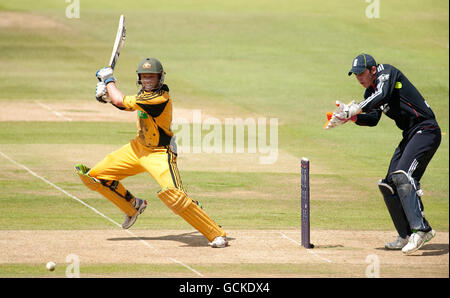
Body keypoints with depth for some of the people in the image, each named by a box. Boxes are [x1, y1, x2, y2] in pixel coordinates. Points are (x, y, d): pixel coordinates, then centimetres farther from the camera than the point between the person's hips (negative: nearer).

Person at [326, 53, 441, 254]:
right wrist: (351, 116, -9)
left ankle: (420, 229, -32)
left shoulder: (386, 72, -11)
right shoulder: (370, 92, 15)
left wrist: (353, 110, -27)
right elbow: (373, 119, 8)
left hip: (426, 130, -10)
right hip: (410, 136, 10)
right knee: (388, 185, 7)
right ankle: (407, 235, 12)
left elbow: (382, 96, -28)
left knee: (402, 176, -26)